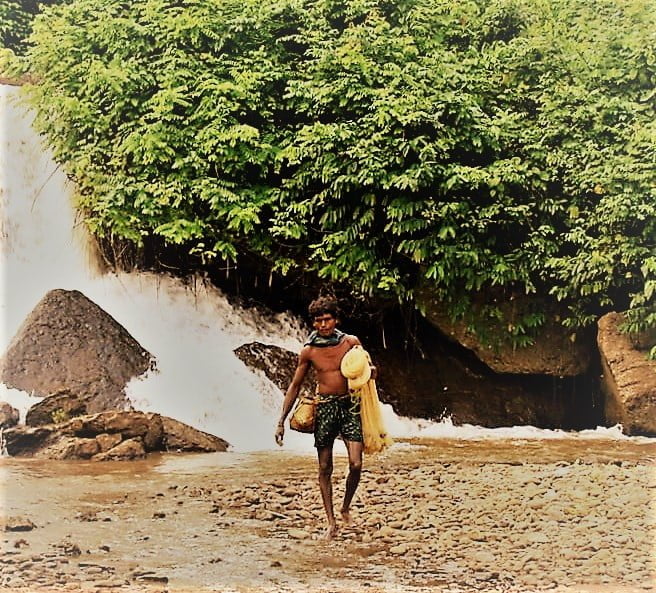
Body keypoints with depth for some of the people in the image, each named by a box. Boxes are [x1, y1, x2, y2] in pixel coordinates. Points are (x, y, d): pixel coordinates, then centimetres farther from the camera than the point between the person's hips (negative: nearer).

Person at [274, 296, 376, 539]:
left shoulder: (351, 343, 0)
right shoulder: (308, 351, 0)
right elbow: (295, 386, 7)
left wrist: (371, 370, -11)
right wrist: (281, 421, 4)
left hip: (350, 405, 0)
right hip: (324, 407, 0)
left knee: (355, 465, -10)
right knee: (325, 469, 2)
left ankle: (345, 507, 17)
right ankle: (331, 522, 12)